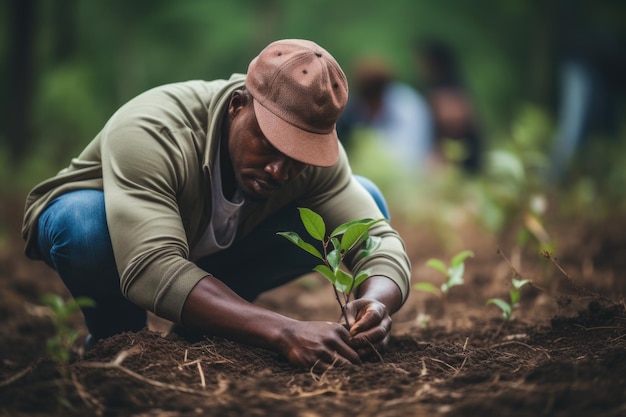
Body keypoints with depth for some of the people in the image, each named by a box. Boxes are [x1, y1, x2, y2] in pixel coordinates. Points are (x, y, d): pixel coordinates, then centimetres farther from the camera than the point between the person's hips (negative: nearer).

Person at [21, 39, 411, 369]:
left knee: (365, 198, -13)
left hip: (212, 255, 4)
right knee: (85, 223, -42)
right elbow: (150, 271, -49)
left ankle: (204, 319, -1)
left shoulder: (315, 149, -24)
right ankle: (117, 334, -8)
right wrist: (283, 331, -58)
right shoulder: (150, 132, -38)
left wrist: (377, 301, -49)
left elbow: (379, 238, -25)